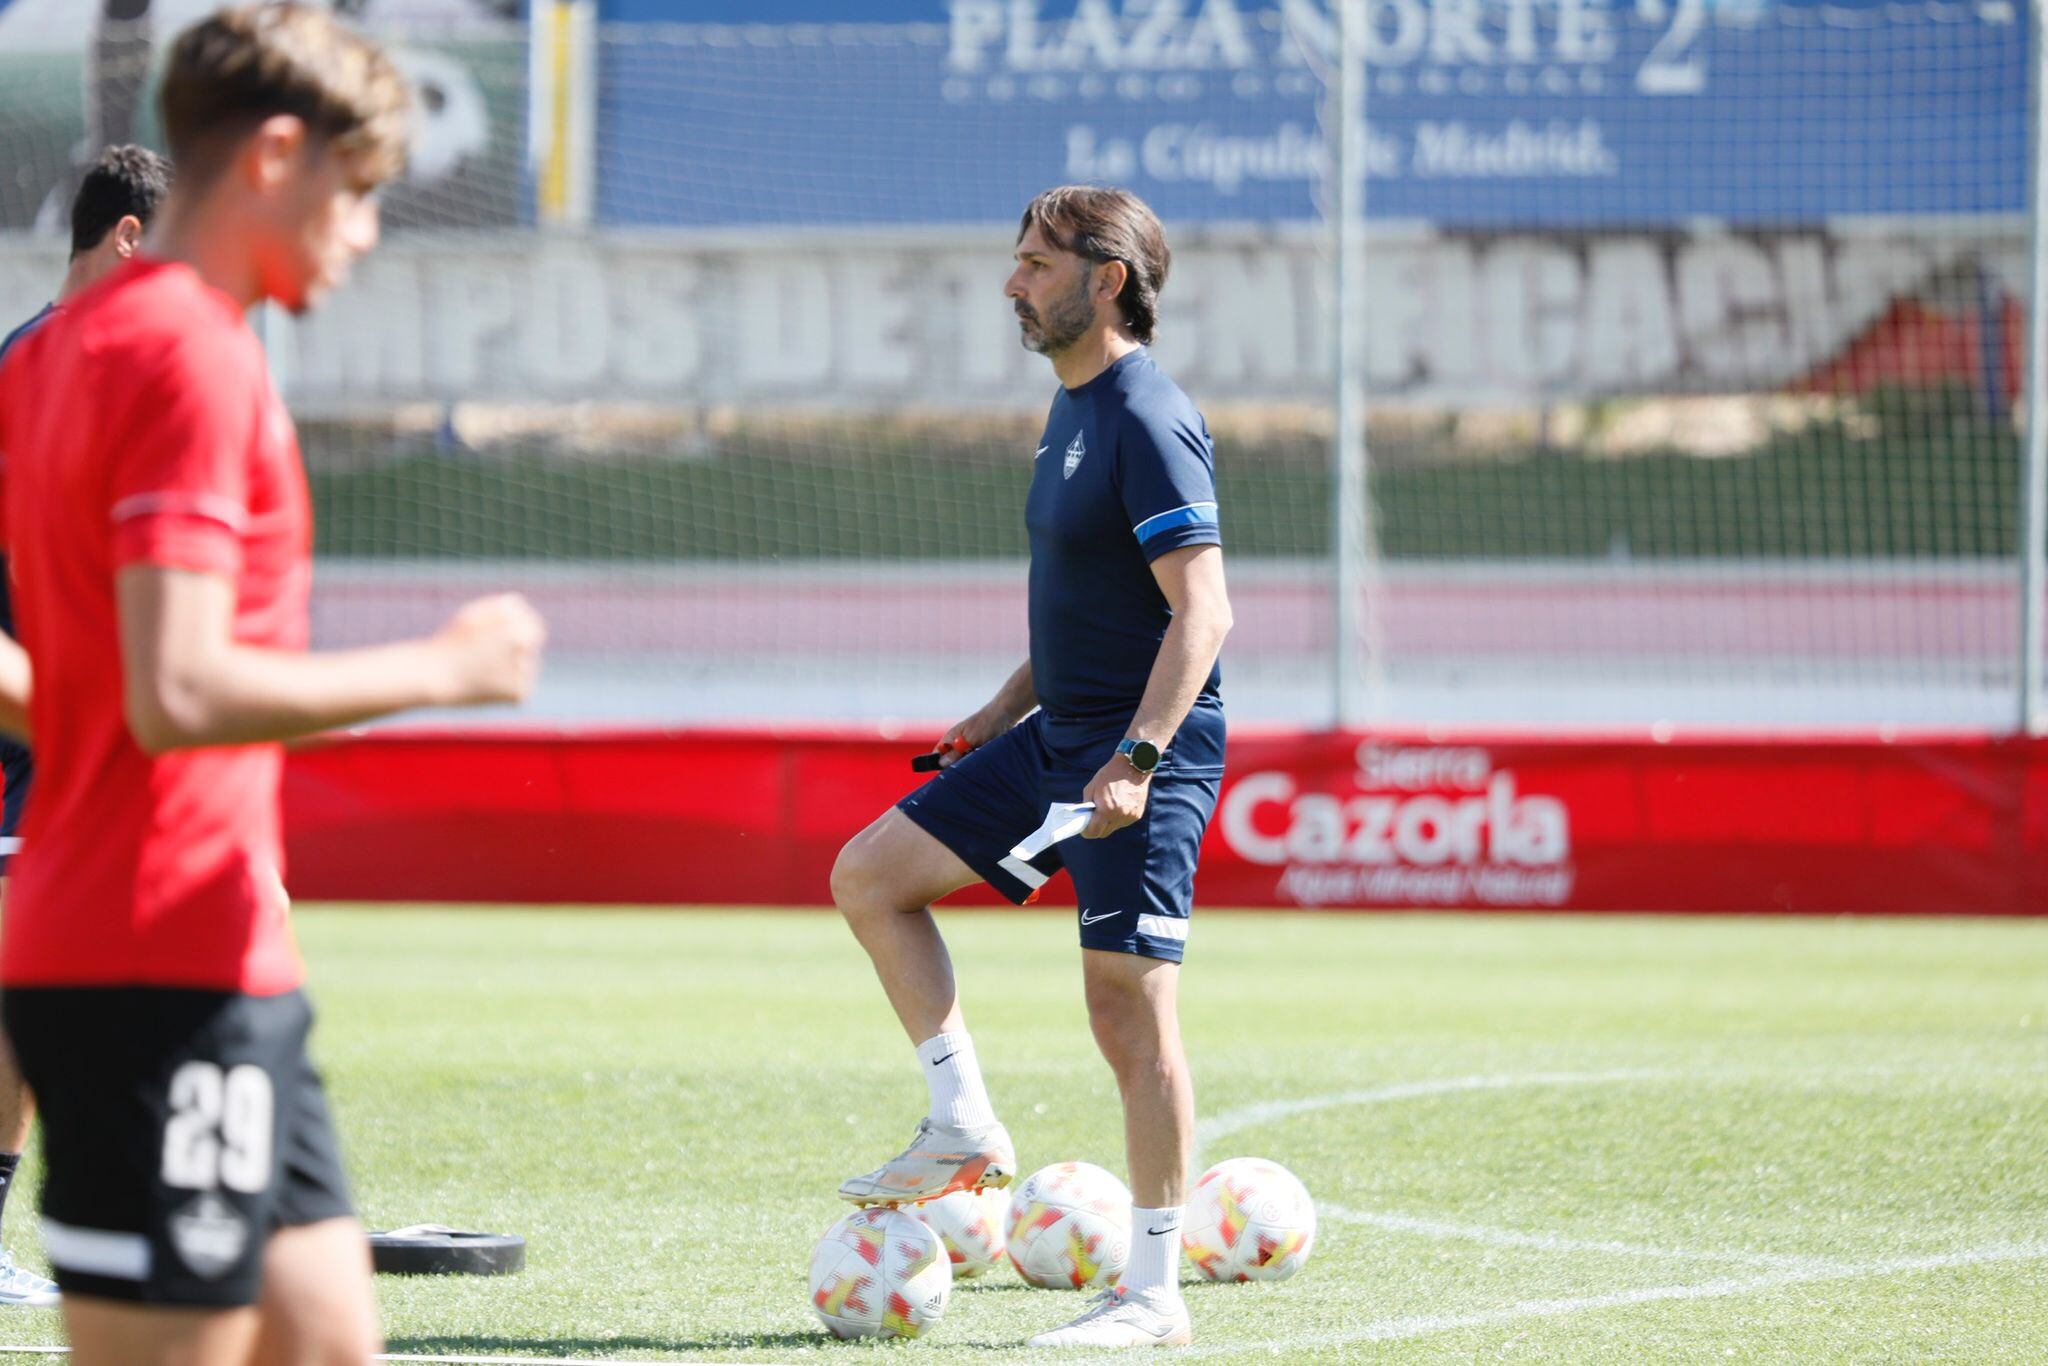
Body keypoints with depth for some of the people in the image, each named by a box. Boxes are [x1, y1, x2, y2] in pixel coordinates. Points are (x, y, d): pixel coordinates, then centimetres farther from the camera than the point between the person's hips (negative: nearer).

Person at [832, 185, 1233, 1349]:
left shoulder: (1149, 421, -16)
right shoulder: (1075, 410, 14)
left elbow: (1202, 610, -22)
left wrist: (1137, 759, -29)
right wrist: (1004, 715, 25)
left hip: (1144, 750, -10)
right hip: (1060, 735, 10)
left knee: (1131, 1008, -8)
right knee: (871, 875, 8)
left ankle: (1154, 1295, -2)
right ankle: (967, 1132, 12)